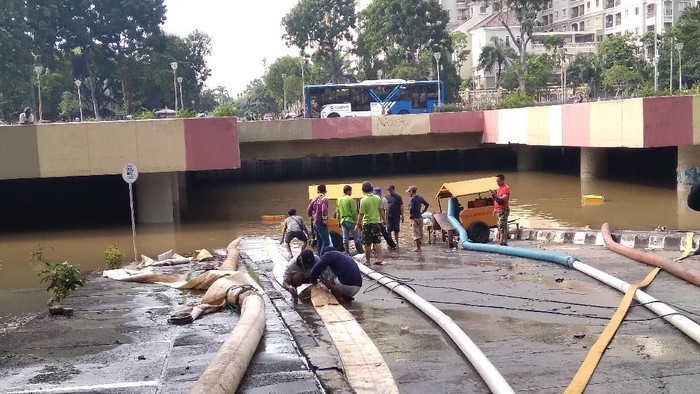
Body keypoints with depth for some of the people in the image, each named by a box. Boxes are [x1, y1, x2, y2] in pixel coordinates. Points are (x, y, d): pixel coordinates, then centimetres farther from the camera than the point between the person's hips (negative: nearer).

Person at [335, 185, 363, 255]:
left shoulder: (339, 200, 8)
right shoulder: (350, 199, -12)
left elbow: (337, 212, 13)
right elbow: (354, 211, -12)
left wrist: (339, 220, 21)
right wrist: (356, 220, -4)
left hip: (342, 220, 6)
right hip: (350, 220, -6)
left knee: (345, 237, 8)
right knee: (356, 237, 2)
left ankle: (347, 252, 8)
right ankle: (360, 252, 5)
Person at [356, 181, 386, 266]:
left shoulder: (364, 200, -16)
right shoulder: (378, 198, 0)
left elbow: (361, 214, -15)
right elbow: (380, 210, 9)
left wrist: (358, 224, -5)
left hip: (367, 224, -5)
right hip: (377, 222, 5)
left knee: (367, 244, 4)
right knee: (377, 242, 13)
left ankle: (367, 261, 12)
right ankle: (380, 259, 8)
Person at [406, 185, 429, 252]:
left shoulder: (412, 199, -16)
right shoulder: (420, 197, 8)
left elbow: (411, 208, -28)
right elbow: (427, 204, 15)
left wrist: (410, 215, -12)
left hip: (415, 218, -8)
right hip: (420, 217, 8)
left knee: (416, 234, -2)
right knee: (420, 233, 14)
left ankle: (417, 248, 3)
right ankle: (419, 247, 22)